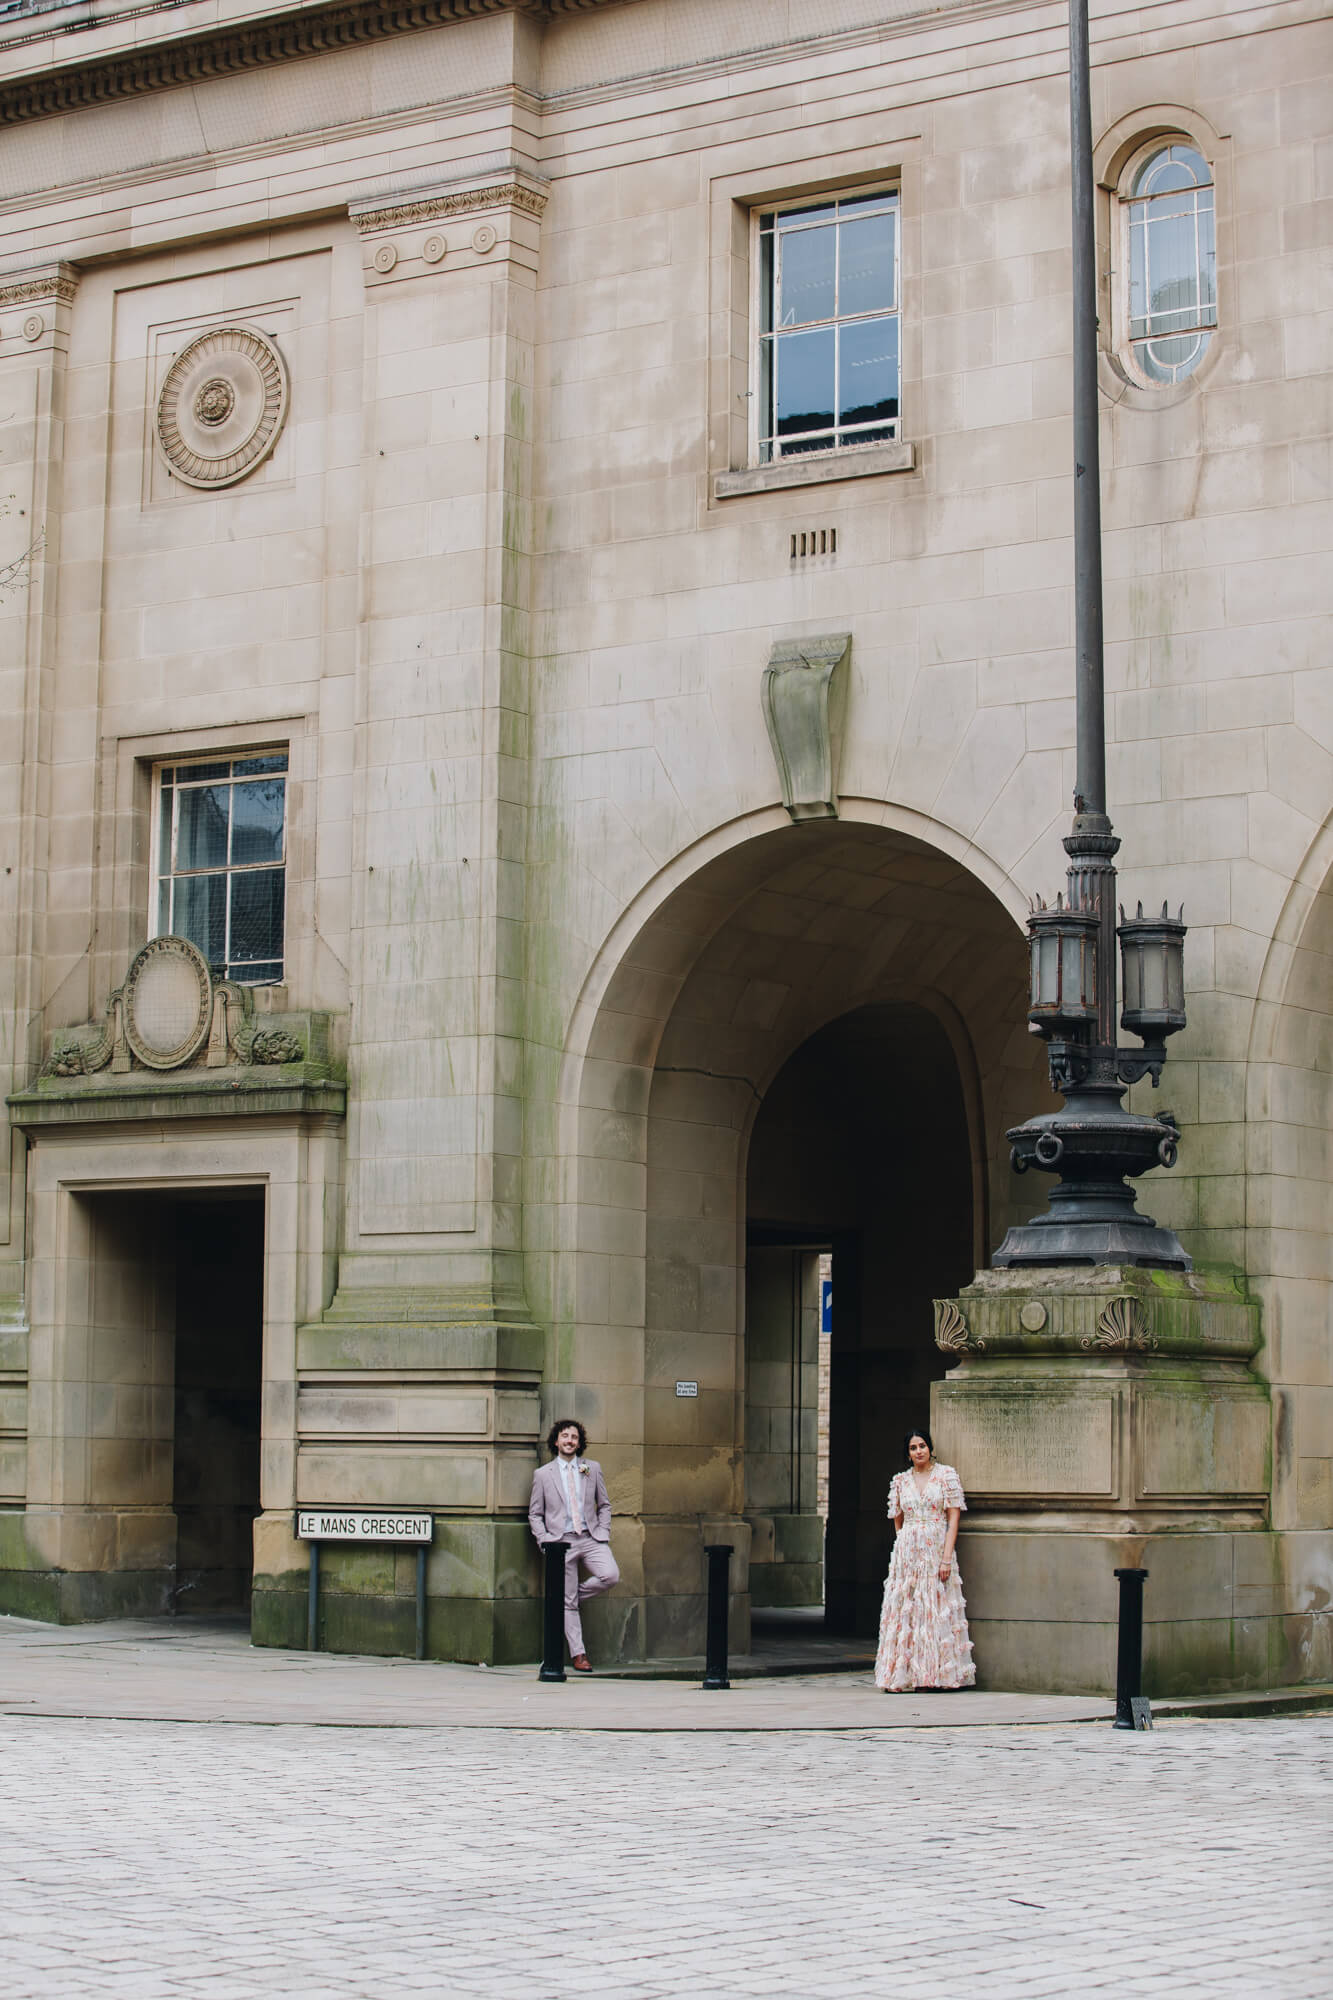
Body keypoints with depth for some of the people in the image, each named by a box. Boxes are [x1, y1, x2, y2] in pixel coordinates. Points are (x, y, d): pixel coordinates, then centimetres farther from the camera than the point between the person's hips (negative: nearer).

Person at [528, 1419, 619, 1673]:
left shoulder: (592, 1468, 11)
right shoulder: (543, 1474, 6)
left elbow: (604, 1505, 17)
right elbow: (534, 1514, 9)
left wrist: (603, 1533, 3)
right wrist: (545, 1541, -5)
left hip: (591, 1538, 2)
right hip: (561, 1541, -2)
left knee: (610, 1575, -23)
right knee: (567, 1604, -2)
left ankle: (577, 1595, 5)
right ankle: (578, 1654, 6)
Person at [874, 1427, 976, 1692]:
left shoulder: (946, 1476, 1)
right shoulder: (900, 1481, 11)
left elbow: (953, 1520, -4)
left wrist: (946, 1558, -11)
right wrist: (906, 1549, 12)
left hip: (937, 1551, -3)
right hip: (907, 1553, 3)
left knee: (937, 1611, -4)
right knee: (904, 1612, -2)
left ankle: (939, 1674, 0)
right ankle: (903, 1676, -1)